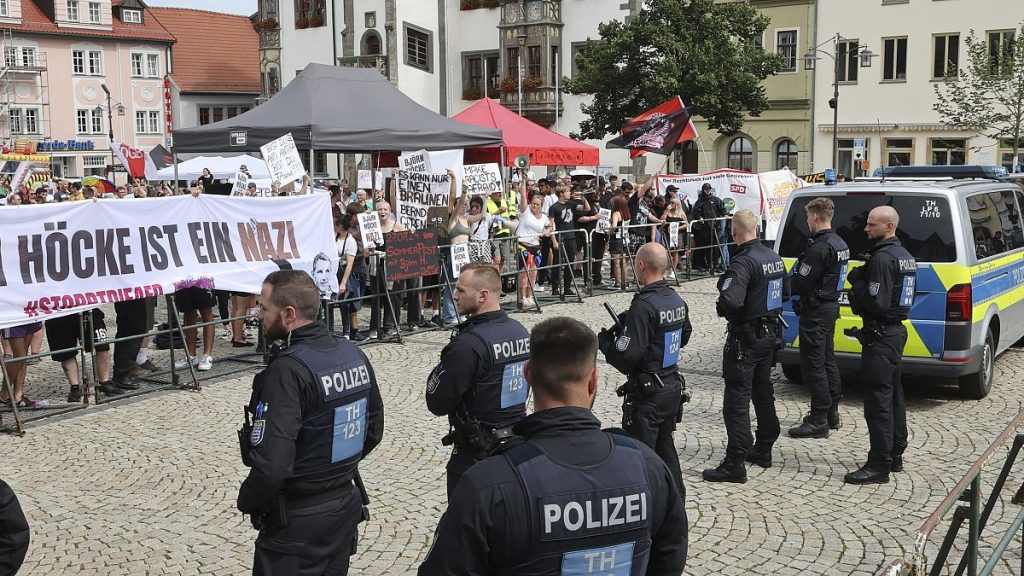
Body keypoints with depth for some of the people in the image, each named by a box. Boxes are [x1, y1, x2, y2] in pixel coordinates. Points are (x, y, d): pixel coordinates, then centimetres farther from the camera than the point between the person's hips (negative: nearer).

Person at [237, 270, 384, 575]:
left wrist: (246, 501, -10)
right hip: (347, 504, 7)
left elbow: (272, 466, -28)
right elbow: (374, 429, 11)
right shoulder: (353, 353, 0)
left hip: (298, 520, -7)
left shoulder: (288, 371, -24)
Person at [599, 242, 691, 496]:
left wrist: (604, 341, -6)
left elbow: (626, 358, -26)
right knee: (665, 445, 22)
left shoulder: (643, 306, -24)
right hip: (674, 387, 9)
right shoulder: (677, 300, 3)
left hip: (647, 393, -9)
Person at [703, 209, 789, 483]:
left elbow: (730, 301, -33)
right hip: (770, 333, 9)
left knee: (737, 400, -6)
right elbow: (785, 293, 20)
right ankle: (763, 450, 33)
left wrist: (721, 309, -13)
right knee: (763, 393, 21)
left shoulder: (743, 262, -22)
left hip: (746, 338, -9)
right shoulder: (774, 257, 7)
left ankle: (735, 464, -5)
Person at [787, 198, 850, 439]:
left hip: (815, 311, -10)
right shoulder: (839, 243, 11)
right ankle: (831, 412, 27)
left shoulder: (819, 248, -21)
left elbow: (801, 283, -22)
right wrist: (795, 278, 13)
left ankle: (818, 421, -3)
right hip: (831, 305, 10)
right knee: (827, 360, 18)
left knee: (813, 365, -6)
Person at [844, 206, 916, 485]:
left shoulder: (882, 258, -19)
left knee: (878, 400, -9)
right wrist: (861, 281, 11)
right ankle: (895, 456, 27)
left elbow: (876, 303, -25)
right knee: (893, 396, 17)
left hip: (881, 336, -11)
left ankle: (879, 466, -7)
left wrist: (857, 282, -11)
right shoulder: (904, 255, 15)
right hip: (897, 330, 11)